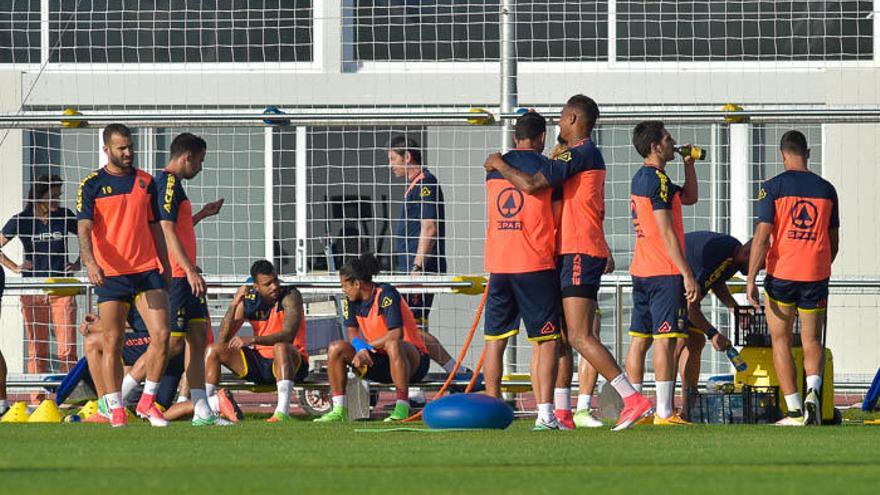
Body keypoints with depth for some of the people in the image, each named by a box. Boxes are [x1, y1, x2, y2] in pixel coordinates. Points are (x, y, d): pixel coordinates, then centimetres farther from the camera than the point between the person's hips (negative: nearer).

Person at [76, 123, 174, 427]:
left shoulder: (146, 182, 12)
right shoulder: (92, 185, 0)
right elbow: (84, 228, -9)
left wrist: (165, 267, 16)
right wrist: (90, 262, -26)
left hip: (147, 270, 3)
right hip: (110, 274, -3)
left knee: (161, 335, -8)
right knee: (112, 343, -2)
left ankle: (147, 402, 7)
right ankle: (116, 410, 4)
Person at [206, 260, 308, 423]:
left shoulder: (290, 296, -13)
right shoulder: (248, 301, -1)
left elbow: (288, 335, -29)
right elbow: (223, 340, -6)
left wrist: (252, 340, -40)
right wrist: (233, 304, -17)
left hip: (292, 362, -6)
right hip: (260, 361, 6)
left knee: (280, 347, -39)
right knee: (215, 350, -4)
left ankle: (283, 411, -47)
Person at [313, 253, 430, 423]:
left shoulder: (386, 294, -19)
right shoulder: (352, 301, 3)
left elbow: (396, 334, -26)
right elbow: (352, 333, 3)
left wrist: (368, 346, -17)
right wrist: (361, 350, -20)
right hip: (378, 360, 7)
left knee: (393, 345, -41)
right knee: (336, 348, -8)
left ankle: (402, 407, -38)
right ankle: (339, 409, -11)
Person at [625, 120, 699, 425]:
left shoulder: (640, 178, 17)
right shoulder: (658, 180, -13)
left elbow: (689, 197, 29)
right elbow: (666, 232, -17)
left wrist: (689, 164, 17)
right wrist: (687, 274, -17)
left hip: (641, 271, 10)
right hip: (665, 273, -10)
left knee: (640, 339, 9)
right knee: (666, 339, -10)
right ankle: (664, 412, -13)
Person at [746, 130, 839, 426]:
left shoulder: (773, 187, -5)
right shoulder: (827, 190, 6)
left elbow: (762, 237, -10)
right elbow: (833, 242, 12)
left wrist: (751, 280, -6)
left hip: (781, 274, -3)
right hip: (816, 275, 3)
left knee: (780, 340, 8)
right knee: (811, 341, 13)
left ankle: (794, 412, 1)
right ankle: (813, 390, -14)